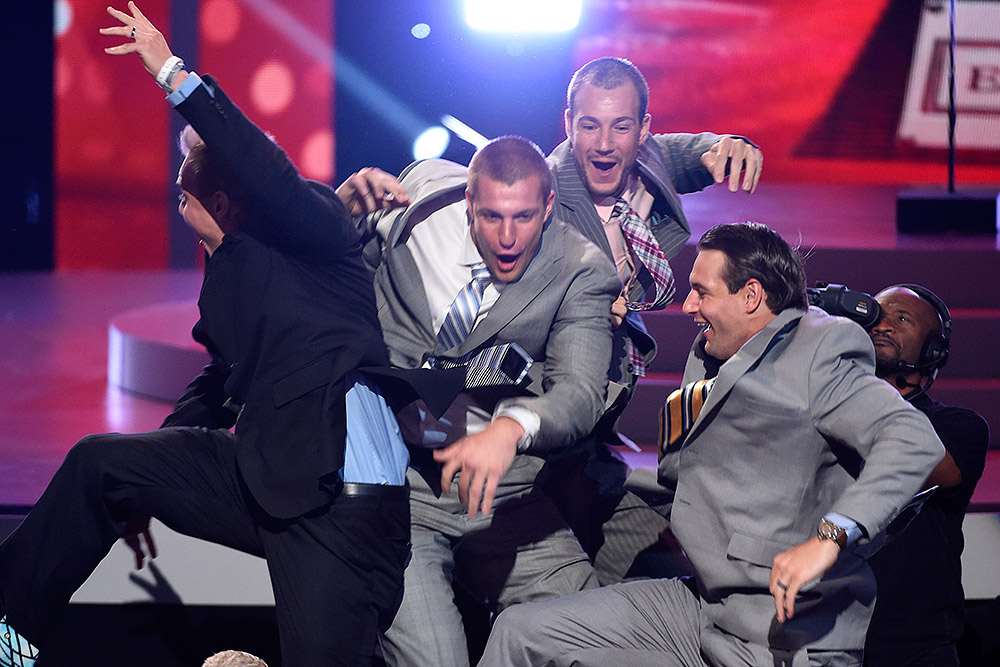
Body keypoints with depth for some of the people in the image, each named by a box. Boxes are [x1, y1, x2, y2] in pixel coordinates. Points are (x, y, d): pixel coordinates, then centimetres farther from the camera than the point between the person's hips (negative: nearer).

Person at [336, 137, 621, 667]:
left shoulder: (580, 272, -2)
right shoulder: (423, 191, 3)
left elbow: (580, 392, -16)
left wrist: (511, 428, -37)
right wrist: (346, 204, -4)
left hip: (506, 498, 1)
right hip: (396, 482, -1)